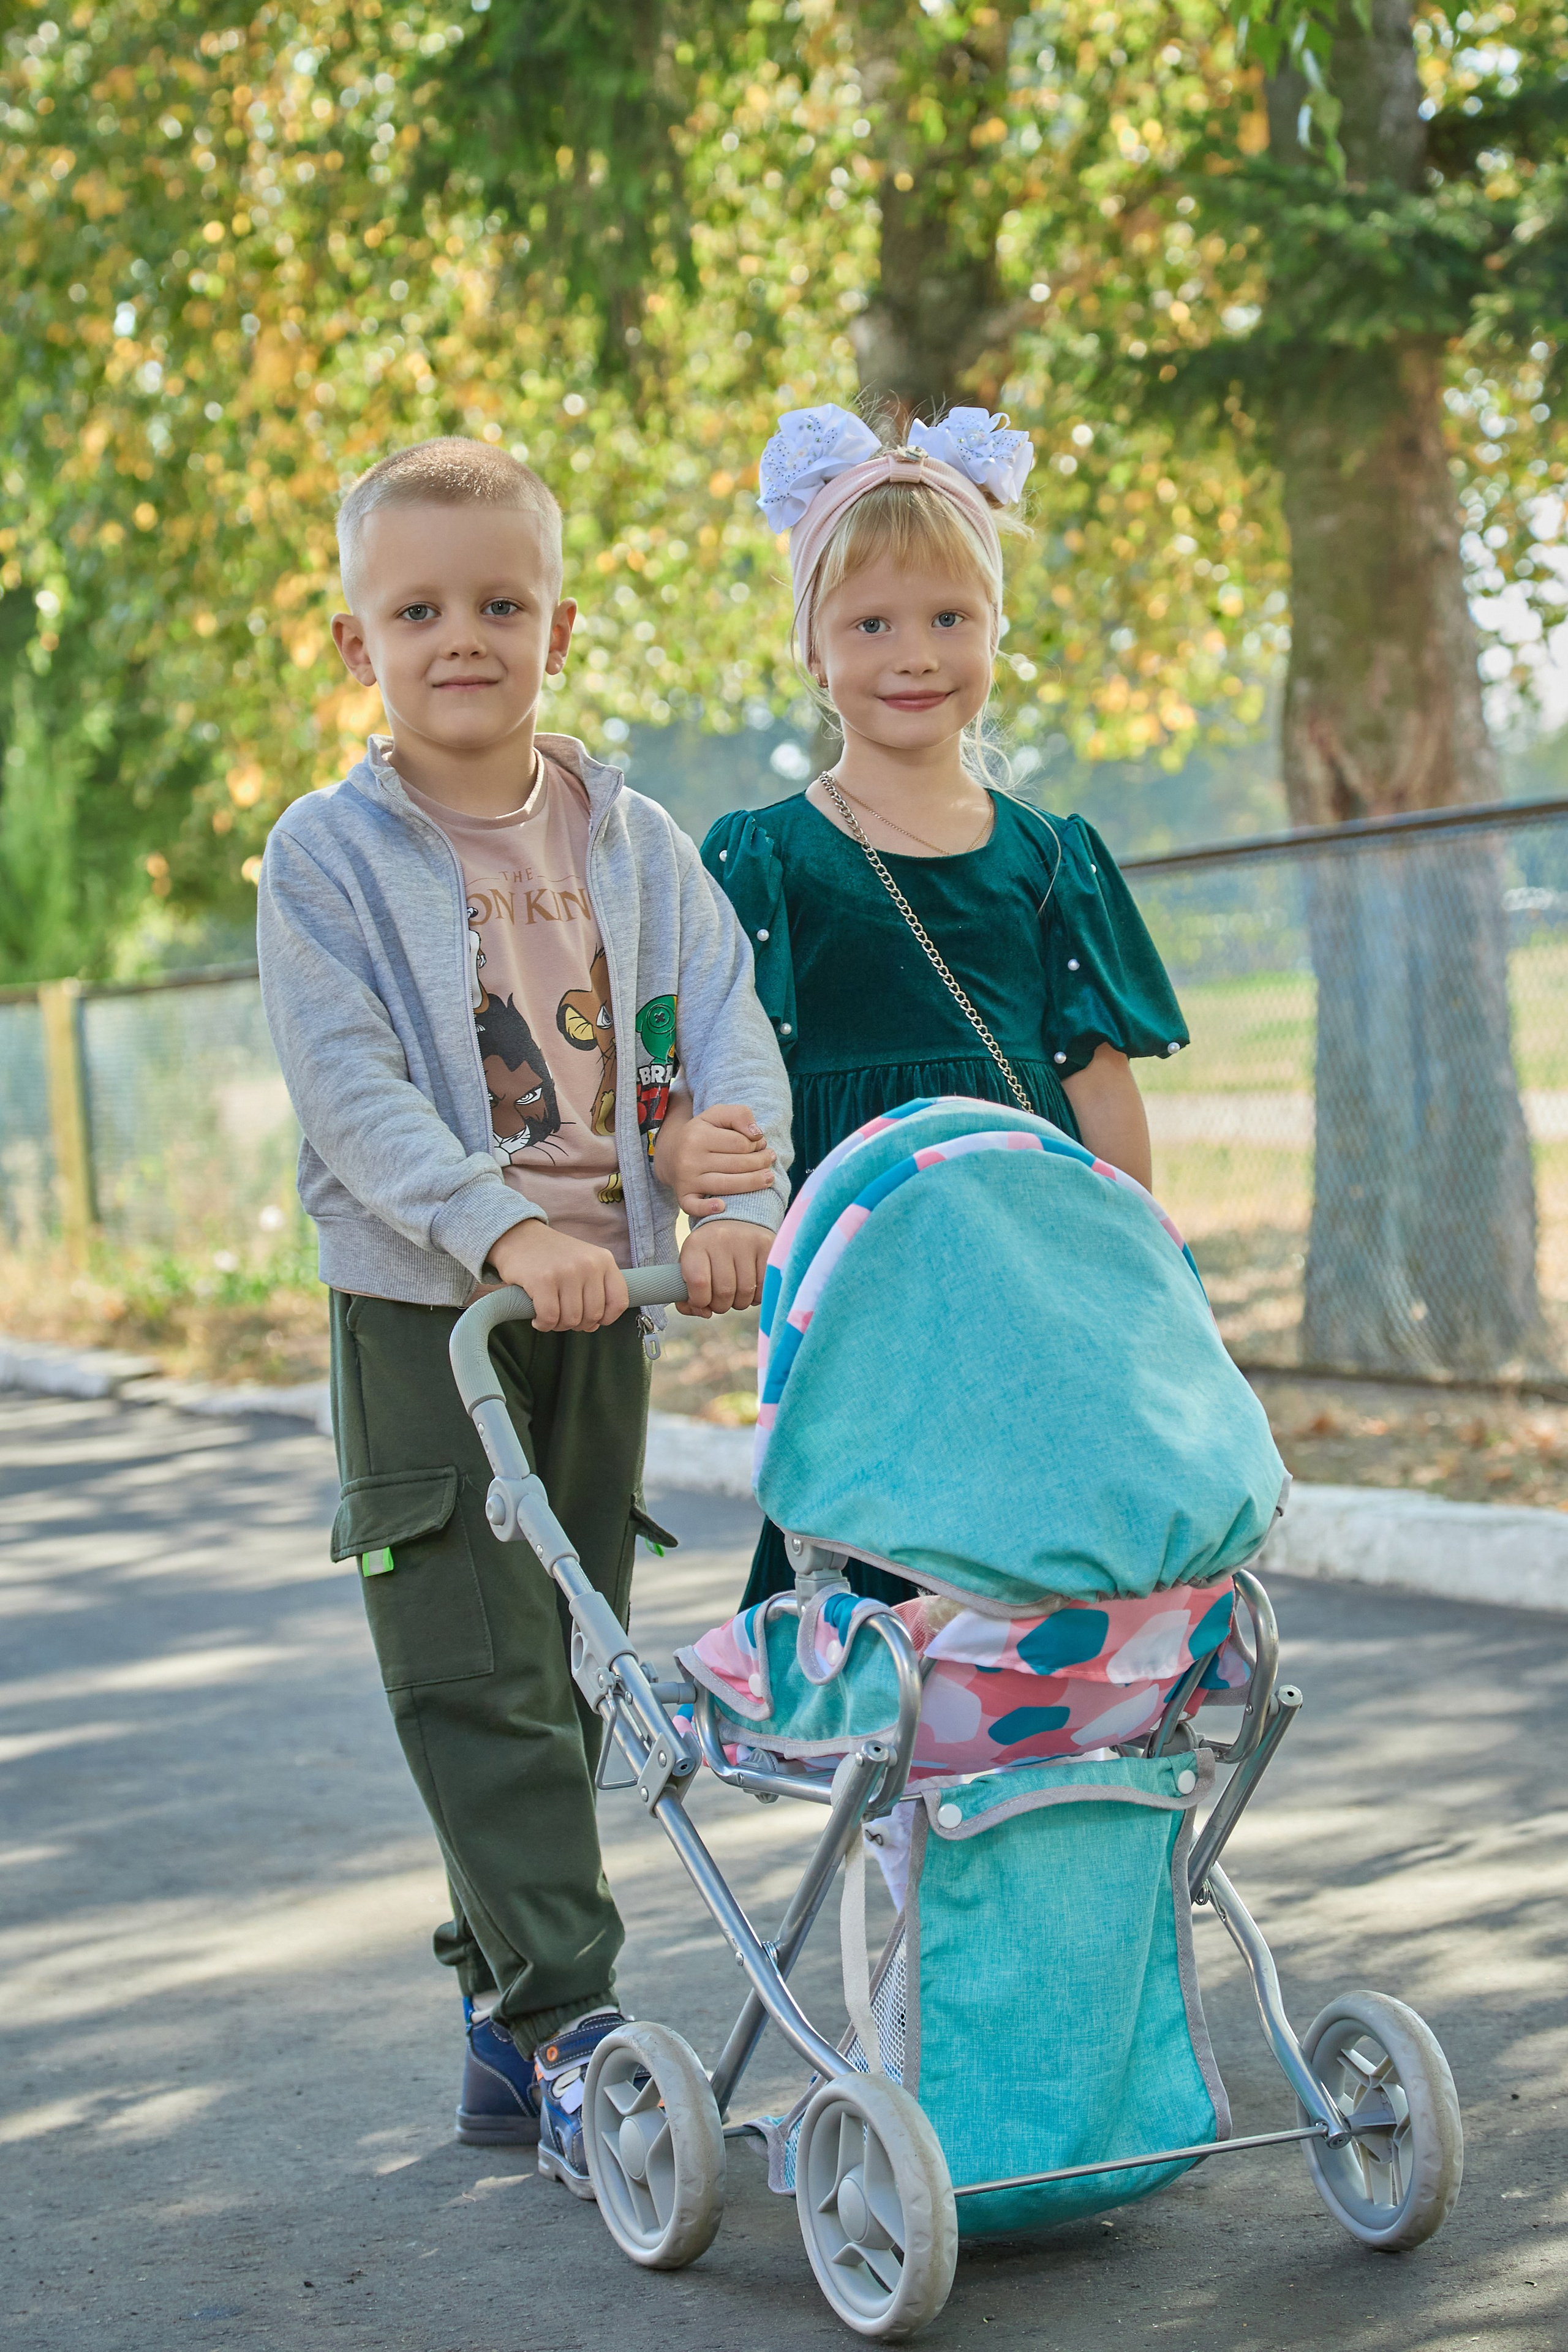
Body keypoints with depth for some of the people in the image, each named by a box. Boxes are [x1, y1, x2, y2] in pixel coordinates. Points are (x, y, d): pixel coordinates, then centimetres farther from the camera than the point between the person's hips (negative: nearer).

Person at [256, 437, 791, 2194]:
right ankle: (572, 2024, -7)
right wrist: (506, 1232, -30)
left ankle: (504, 2032, 21)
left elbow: (729, 1038, -1)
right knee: (476, 1677, -9)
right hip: (419, 1310, -4)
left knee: (570, 1672, 10)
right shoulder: (327, 856, -6)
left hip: (601, 1310, 4)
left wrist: (740, 1203, -20)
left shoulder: (632, 843, 6)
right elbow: (351, 1092, -16)